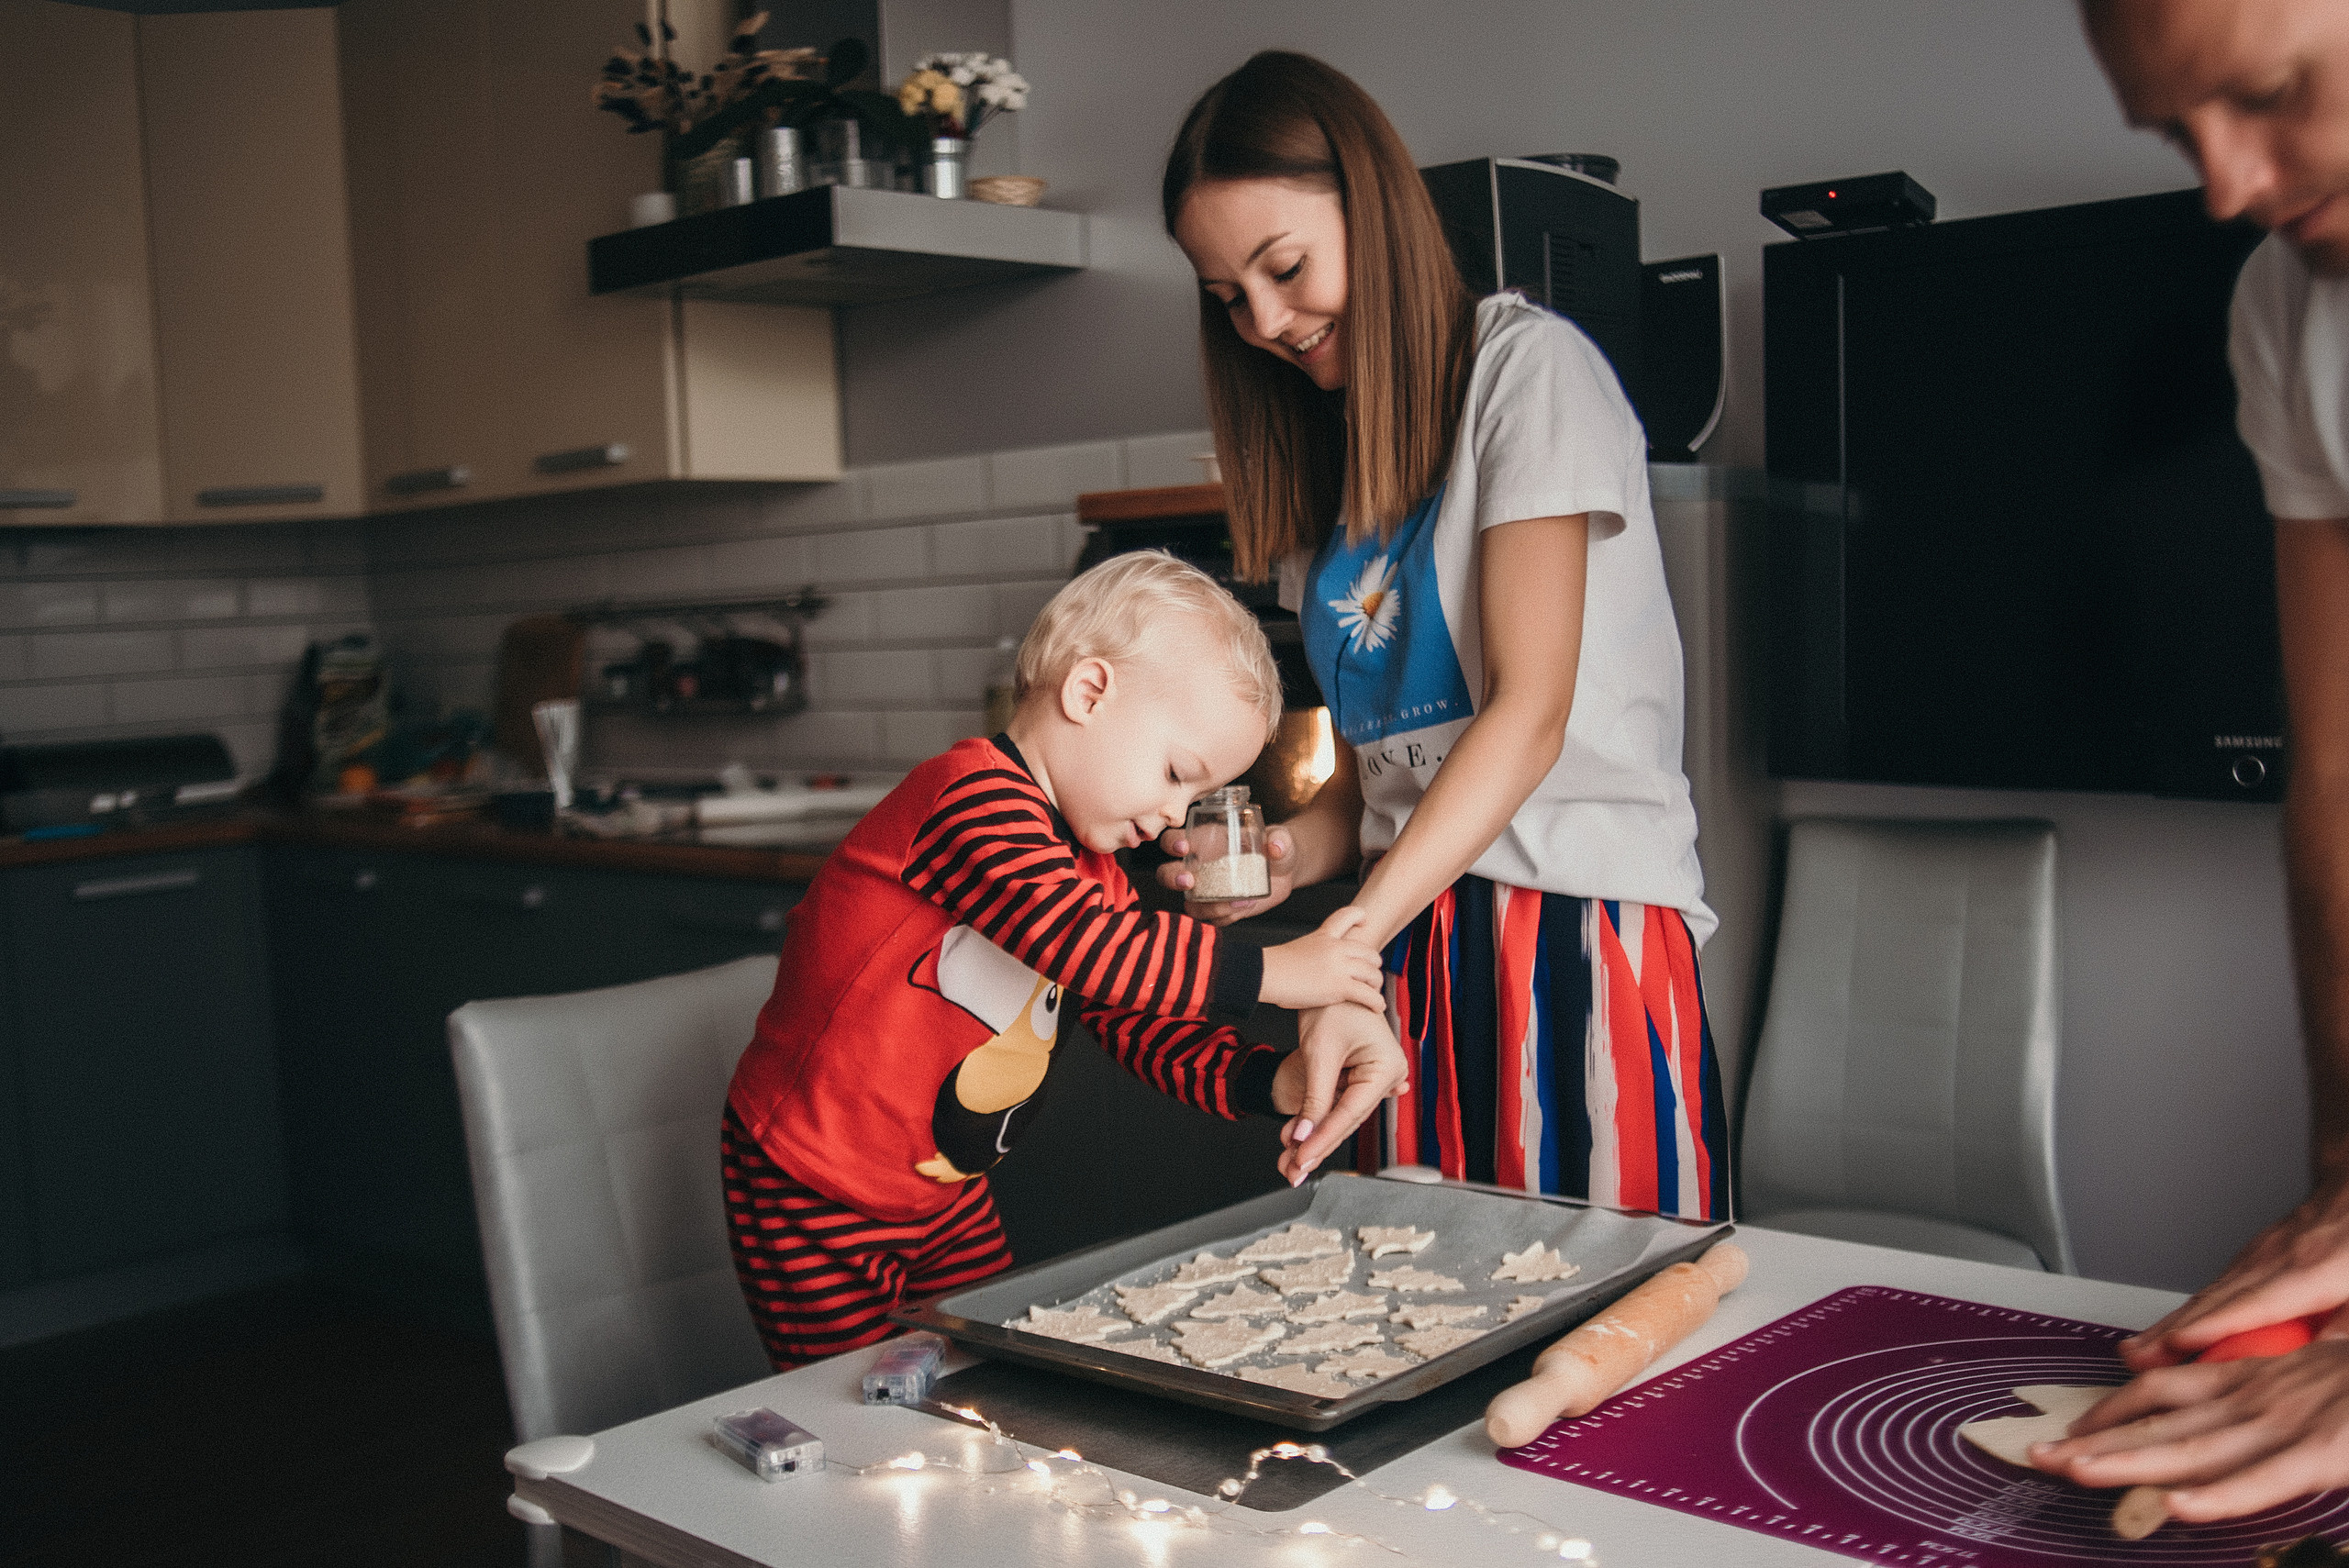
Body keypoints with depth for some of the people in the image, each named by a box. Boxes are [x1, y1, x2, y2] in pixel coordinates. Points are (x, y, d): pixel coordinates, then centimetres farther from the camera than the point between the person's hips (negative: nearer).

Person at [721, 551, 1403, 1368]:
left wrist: (1271, 1081, -14)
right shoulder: (970, 797, -24)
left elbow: (1140, 1024, 3)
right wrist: (1273, 970, -30)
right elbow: (1083, 946, -37)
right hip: (810, 1196, -8)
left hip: (946, 1191, 8)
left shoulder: (1088, 868, 6)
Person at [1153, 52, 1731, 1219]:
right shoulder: (1324, 461, 17)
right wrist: (1294, 853, -7)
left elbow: (1530, 712, -14)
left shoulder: (1525, 365, -4)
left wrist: (1349, 944, -21)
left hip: (1579, 931, -6)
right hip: (1414, 945, 6)